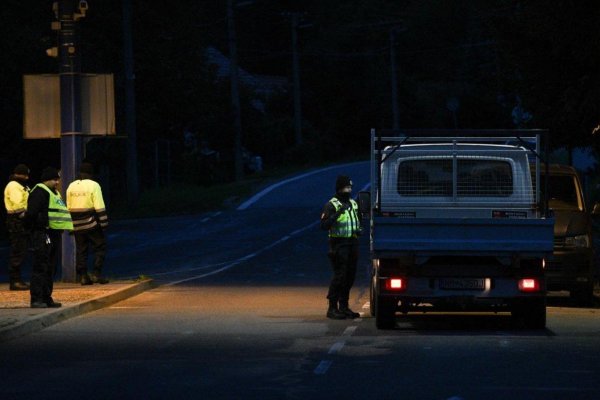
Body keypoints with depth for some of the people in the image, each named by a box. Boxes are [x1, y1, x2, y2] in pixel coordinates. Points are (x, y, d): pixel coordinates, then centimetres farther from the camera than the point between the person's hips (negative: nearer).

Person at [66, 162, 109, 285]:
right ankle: (97, 274, -6)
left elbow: (68, 207, 12)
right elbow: (99, 206, -12)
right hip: (92, 224, -5)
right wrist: (104, 223, -9)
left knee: (81, 250, 9)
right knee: (100, 247, 3)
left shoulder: (71, 186, 9)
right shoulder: (93, 185, -7)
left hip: (77, 225, 5)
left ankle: (83, 276, 6)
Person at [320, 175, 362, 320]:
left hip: (352, 243, 7)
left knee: (350, 276, 7)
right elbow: (324, 225, -16)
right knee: (339, 276, -11)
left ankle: (344, 306, 15)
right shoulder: (331, 205, -7)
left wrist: (358, 230, 7)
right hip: (339, 245, -7)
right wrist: (338, 213, -26)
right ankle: (332, 308, -7)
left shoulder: (353, 204, 17)